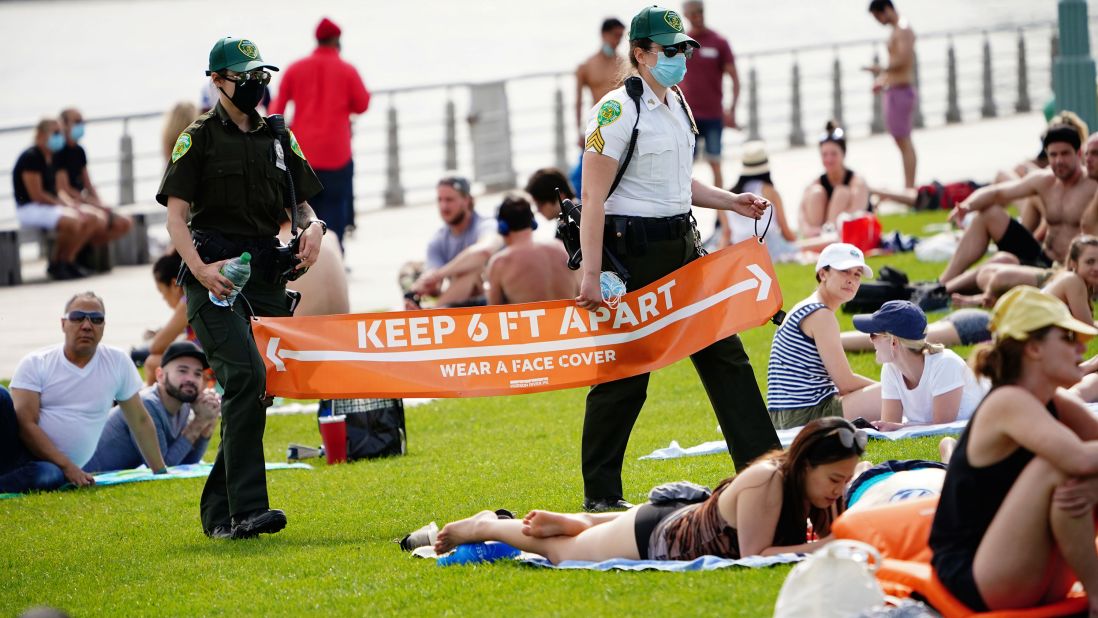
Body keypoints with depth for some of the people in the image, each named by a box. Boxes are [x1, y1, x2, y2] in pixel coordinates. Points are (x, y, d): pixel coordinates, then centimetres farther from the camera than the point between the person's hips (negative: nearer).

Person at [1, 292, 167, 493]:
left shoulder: (118, 362, 8)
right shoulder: (35, 363, 1)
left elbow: (140, 421, 17)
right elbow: (27, 424, -8)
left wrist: (161, 472, 16)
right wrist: (68, 466, -18)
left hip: (58, 468, 1)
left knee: (52, 476, -40)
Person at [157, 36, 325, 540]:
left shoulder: (278, 139, 17)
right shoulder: (198, 139, 2)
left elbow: (301, 204, 22)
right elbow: (176, 215, -3)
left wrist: (313, 227, -2)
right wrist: (200, 269, -18)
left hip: (267, 273, 6)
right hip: (215, 274, -6)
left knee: (254, 390, 4)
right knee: (245, 377, -21)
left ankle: (218, 512, 14)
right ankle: (246, 510, -26)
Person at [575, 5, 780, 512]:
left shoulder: (677, 104, 13)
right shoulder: (618, 110, -13)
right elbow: (593, 197, -19)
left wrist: (730, 202, 13)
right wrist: (591, 275, -24)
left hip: (682, 244, 8)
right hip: (635, 253, -8)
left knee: (725, 355, 8)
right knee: (624, 375, -3)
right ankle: (600, 495, 6)